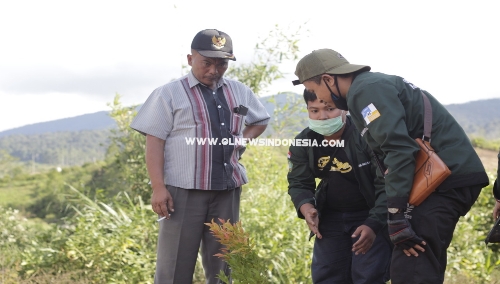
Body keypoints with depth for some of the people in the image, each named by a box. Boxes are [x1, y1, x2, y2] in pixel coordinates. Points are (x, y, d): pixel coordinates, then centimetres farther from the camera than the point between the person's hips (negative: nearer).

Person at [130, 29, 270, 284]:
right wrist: (158, 187, -15)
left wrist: (244, 139, 8)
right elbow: (154, 141, -7)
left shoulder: (240, 92, 13)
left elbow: (261, 120, 30)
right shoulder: (170, 94, -2)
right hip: (185, 191, -4)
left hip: (227, 190, 5)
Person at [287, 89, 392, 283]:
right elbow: (298, 183, -2)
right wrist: (306, 208, -25)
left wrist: (373, 223, -34)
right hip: (331, 217, 5)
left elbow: (386, 185, -23)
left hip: (371, 215, -5)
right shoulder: (303, 143, -7)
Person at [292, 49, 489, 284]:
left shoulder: (365, 89, -11)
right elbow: (392, 147, 21)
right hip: (453, 174, 11)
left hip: (447, 176, -11)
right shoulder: (374, 85, 21)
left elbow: (399, 149, -22)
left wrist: (396, 217, -22)